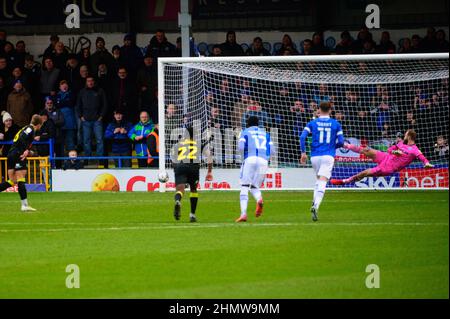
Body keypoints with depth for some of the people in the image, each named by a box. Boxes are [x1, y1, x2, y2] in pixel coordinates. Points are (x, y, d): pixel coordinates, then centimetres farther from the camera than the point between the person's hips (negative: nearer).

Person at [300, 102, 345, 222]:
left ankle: (314, 202, 11)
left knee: (318, 180, 24)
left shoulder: (312, 123, 6)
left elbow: (302, 137, -6)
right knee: (322, 183, -12)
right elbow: (341, 142, 2)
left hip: (315, 156, 2)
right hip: (328, 156, -2)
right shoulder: (335, 124, 6)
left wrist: (303, 152, 1)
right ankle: (316, 206, -30)